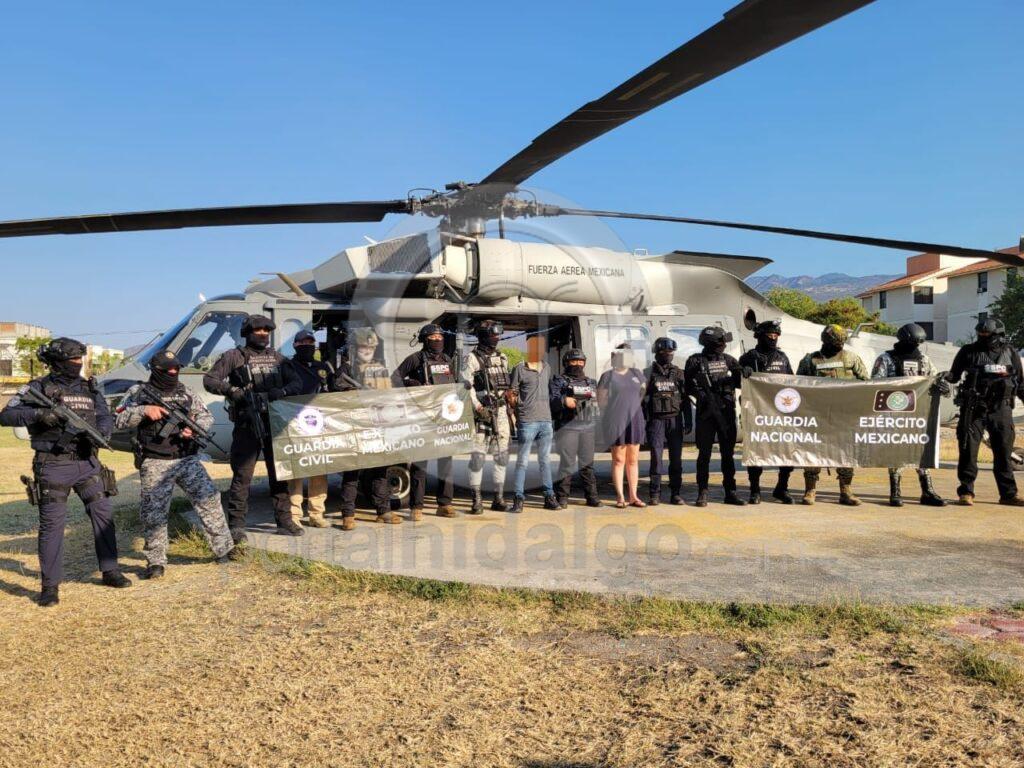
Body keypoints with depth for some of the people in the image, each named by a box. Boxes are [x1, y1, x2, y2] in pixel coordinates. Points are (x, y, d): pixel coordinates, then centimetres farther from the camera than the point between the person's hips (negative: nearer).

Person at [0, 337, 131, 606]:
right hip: (54, 466, -4)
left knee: (103, 514, 5)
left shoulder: (89, 388, 9)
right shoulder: (38, 388, -2)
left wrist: (95, 431, -20)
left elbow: (106, 420, 2)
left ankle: (110, 571, 18)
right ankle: (50, 585, 7)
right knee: (52, 523, -2)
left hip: (87, 462, 4)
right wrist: (38, 414, -27)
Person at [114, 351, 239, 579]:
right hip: (155, 465, -2)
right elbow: (118, 419, -2)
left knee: (209, 499, -2)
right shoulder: (138, 393, 4)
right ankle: (156, 562, 11)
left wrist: (195, 427, -9)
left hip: (188, 460, 3)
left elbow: (207, 416, 12)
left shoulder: (185, 392, 11)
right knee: (153, 513, 0)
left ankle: (224, 548, 8)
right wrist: (144, 410, -17)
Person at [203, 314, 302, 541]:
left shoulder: (277, 357, 14)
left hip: (275, 423, 5)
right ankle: (236, 525, 3)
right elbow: (209, 380, -2)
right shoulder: (233, 356, 2)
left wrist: (281, 391, -10)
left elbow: (297, 383, 11)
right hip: (247, 424, -4)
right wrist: (232, 390, -19)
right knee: (242, 475, -4)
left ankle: (284, 521, 19)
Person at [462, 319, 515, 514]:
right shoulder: (473, 358, -5)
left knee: (502, 456, 8)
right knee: (478, 456, -4)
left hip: (502, 411, 6)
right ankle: (477, 500, 3)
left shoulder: (502, 357, 15)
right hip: (483, 412, -6)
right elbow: (466, 385, -12)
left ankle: (499, 498, 17)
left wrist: (510, 407, 11)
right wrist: (478, 407, -17)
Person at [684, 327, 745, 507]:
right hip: (706, 413, -3)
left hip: (727, 411, 4)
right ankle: (702, 493, 10)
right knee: (704, 453, 2)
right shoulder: (695, 361, -2)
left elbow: (740, 380, 9)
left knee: (728, 453, 8)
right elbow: (688, 387, -2)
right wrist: (702, 394, -16)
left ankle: (730, 492, 16)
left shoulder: (728, 360, 9)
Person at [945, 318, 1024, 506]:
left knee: (1003, 452, 7)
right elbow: (955, 375, 8)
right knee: (969, 450, -3)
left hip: (1001, 408, 2)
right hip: (974, 408, -2)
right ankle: (966, 492, 4)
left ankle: (1008, 494, 15)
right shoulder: (968, 351, 2)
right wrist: (945, 378, -13)